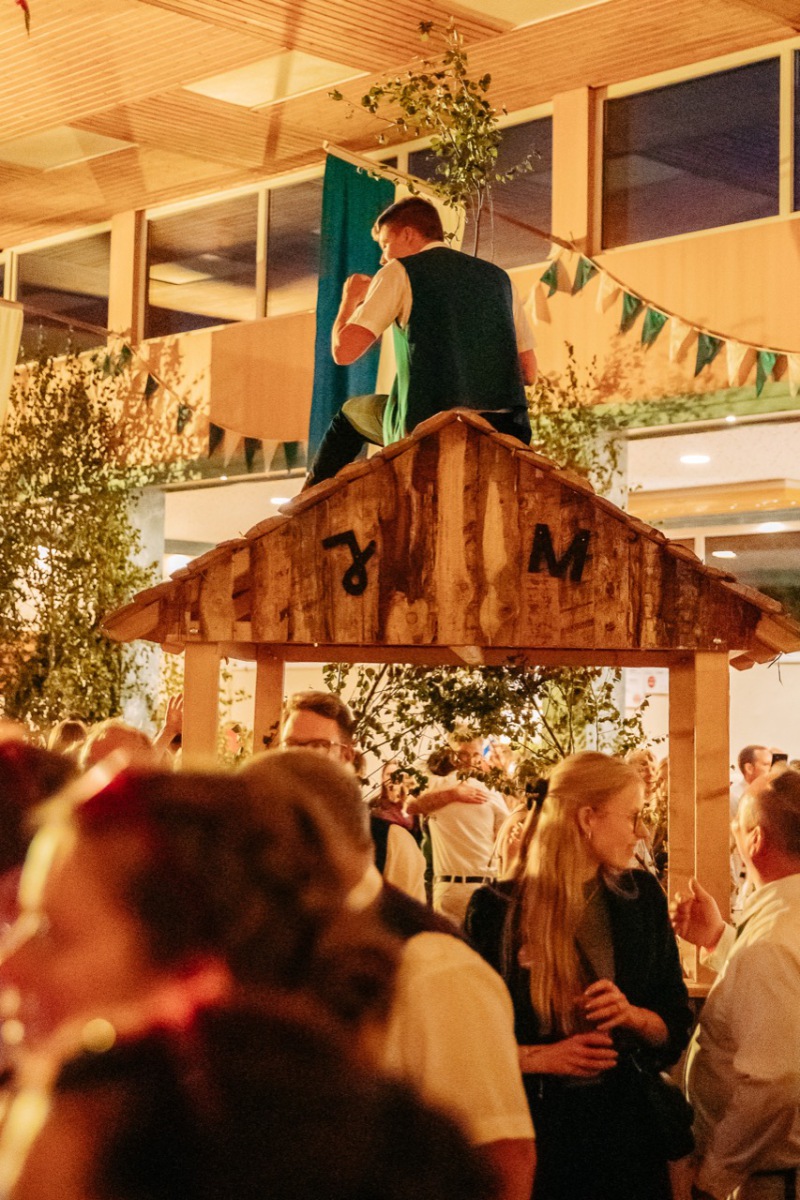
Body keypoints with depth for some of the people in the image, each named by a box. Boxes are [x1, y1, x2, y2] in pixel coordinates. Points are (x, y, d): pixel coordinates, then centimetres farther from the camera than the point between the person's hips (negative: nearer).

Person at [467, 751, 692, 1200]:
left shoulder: (643, 897, 3)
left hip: (627, 1122, 3)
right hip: (533, 1128, -3)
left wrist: (634, 1017, -14)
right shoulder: (497, 909, -7)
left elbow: (678, 1022, 7)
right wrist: (540, 1058, -18)